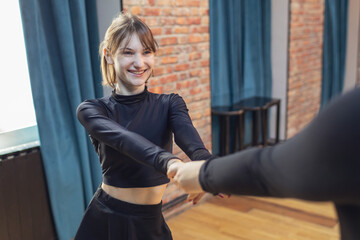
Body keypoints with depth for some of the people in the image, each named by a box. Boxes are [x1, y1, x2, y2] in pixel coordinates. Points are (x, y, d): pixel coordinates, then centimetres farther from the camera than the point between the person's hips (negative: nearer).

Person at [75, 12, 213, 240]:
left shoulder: (170, 104, -3)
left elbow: (187, 135, -25)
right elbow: (124, 139, -29)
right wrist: (169, 163, -48)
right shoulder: (91, 110, -8)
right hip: (104, 221, -1)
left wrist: (205, 165, -47)